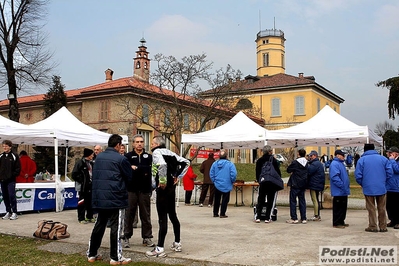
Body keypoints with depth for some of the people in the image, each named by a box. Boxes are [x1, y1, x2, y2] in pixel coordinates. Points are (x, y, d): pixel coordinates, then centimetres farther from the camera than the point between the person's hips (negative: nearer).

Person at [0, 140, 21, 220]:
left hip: (11, 180, -5)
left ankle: (14, 213, -3)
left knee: (12, 196, -9)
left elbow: (18, 168, -1)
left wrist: (13, 175, -9)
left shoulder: (14, 156, -1)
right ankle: (8, 212, 17)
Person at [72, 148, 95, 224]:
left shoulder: (91, 163, 14)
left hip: (90, 186, 7)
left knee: (90, 201, 11)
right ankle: (81, 218, 7)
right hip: (83, 186, -7)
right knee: (82, 202, -1)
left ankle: (89, 217, 22)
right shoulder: (80, 162, -9)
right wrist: (81, 181, -14)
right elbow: (74, 174, -12)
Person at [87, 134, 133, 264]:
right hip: (116, 198, -6)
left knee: (99, 225, 16)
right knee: (116, 228, 1)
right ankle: (115, 257, 7)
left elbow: (95, 175, 16)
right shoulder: (121, 159, -12)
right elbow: (129, 176, -2)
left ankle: (92, 254, 23)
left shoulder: (99, 157, 8)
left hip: (99, 197, 7)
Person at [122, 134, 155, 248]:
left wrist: (136, 168, -14)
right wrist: (143, 171, -17)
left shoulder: (148, 156, 9)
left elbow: (150, 169, -9)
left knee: (146, 214, 8)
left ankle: (147, 237, 16)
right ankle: (126, 237, 12)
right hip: (131, 189, -1)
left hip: (145, 190, 2)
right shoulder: (128, 156, 4)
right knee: (129, 214, 3)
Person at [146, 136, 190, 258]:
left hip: (163, 188, -8)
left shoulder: (156, 152, -8)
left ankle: (160, 249, -3)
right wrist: (178, 176, 12)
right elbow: (186, 162, 15)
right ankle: (177, 243, 26)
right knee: (172, 215, 17)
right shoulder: (169, 152, 15)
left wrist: (162, 181, -20)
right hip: (172, 187, 8)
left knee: (162, 218, -7)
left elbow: (162, 164, -29)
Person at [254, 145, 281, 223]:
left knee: (260, 200, 10)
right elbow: (278, 172, -6)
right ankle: (267, 218, 3)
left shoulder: (259, 161, 3)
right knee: (270, 201, 5)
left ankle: (257, 217, 5)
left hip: (262, 183, 3)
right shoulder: (274, 160, -9)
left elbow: (257, 172, 8)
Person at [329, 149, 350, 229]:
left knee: (343, 207, 15)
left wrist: (346, 187, 19)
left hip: (344, 191, 10)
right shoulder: (334, 164, -15)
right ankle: (336, 223, 2)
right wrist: (342, 186, -23)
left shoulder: (341, 163, 17)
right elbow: (335, 177, -24)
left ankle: (341, 221, 23)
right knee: (338, 207, -4)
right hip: (338, 191, -10)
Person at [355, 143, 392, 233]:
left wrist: (362, 184, 9)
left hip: (368, 188, -2)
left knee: (371, 208, 7)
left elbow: (358, 175, -8)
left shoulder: (362, 159, -4)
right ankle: (383, 227, 16)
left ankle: (373, 226, 8)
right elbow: (389, 172, -1)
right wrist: (383, 181, 14)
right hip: (381, 188, 2)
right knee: (382, 208, 11)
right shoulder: (383, 158, 2)